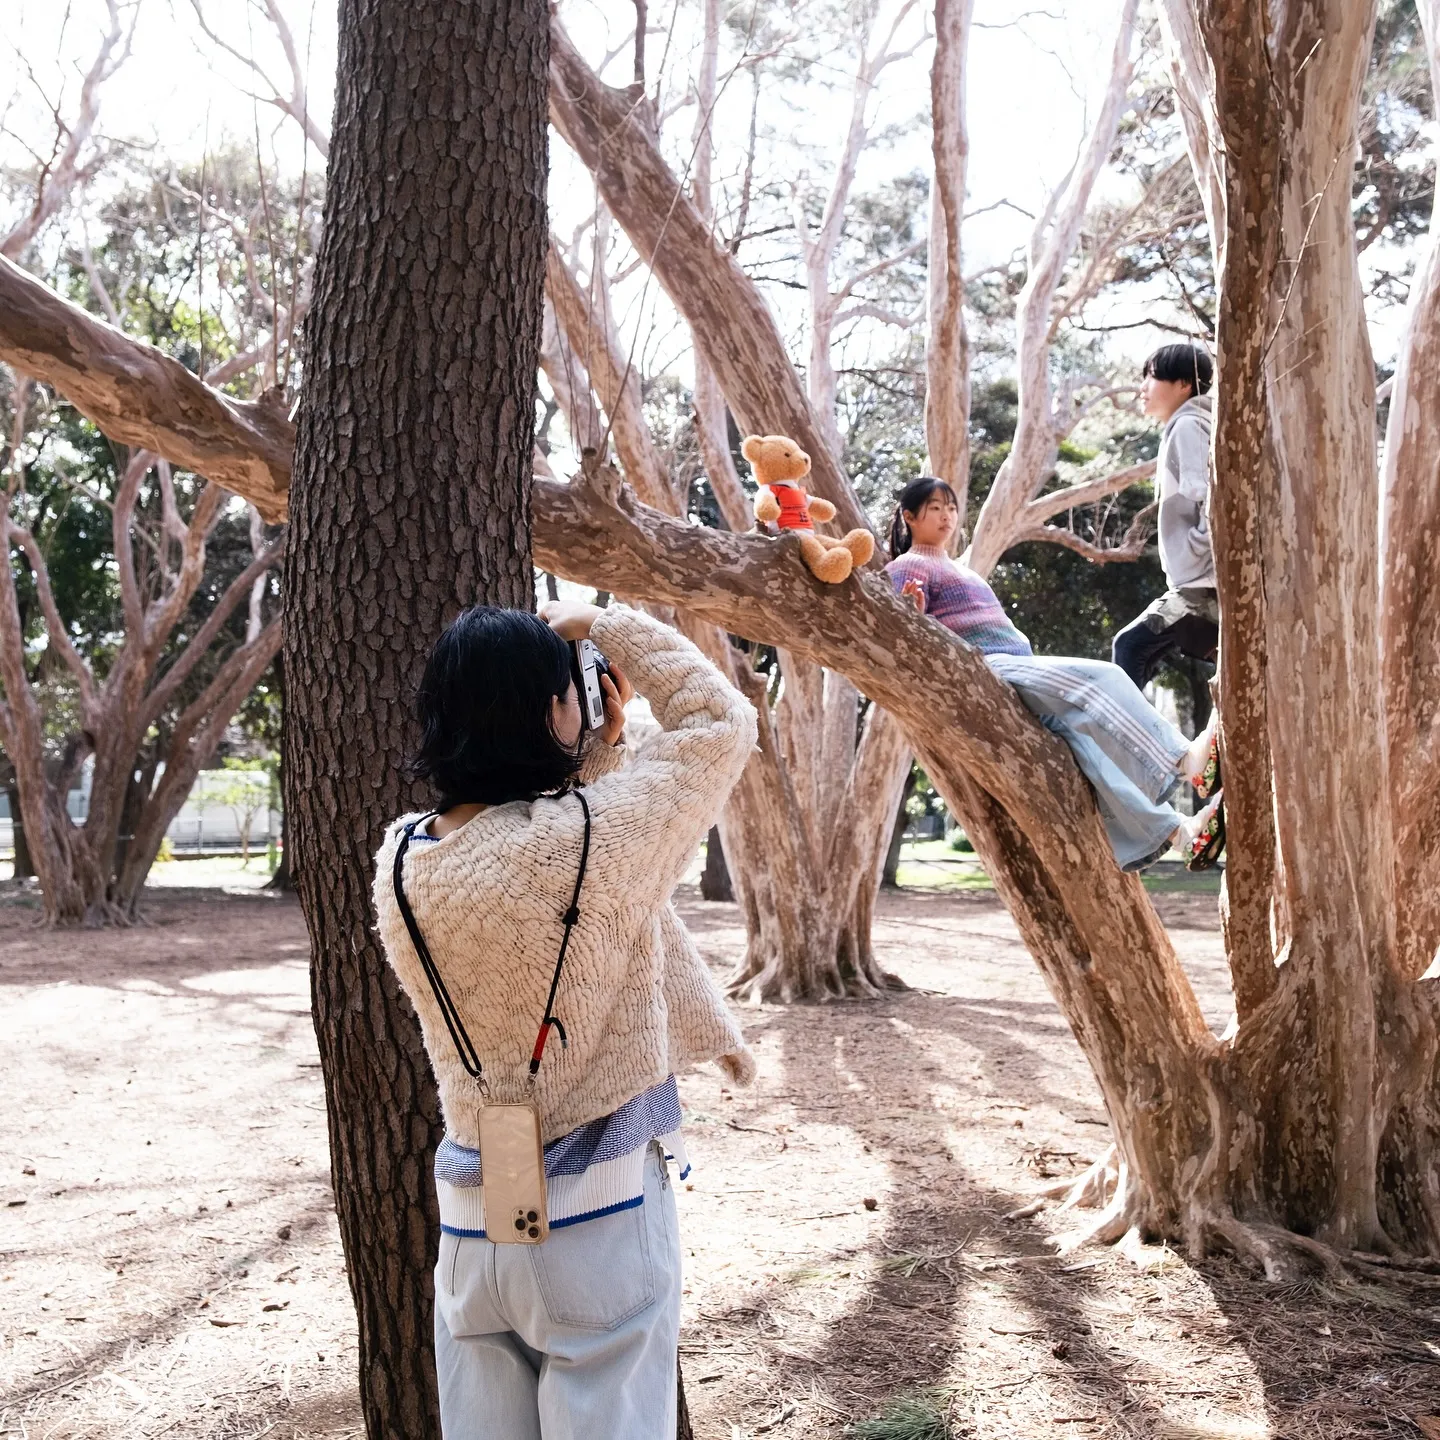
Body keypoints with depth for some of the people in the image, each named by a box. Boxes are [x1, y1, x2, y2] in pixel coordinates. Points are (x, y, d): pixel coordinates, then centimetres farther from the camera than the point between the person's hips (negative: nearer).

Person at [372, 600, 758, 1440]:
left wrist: (602, 750, 14)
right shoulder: (596, 837, -19)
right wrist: (605, 625, 3)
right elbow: (722, 723, -5)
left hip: (471, 1220, 6)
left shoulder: (401, 861, -4)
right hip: (601, 1216, -5)